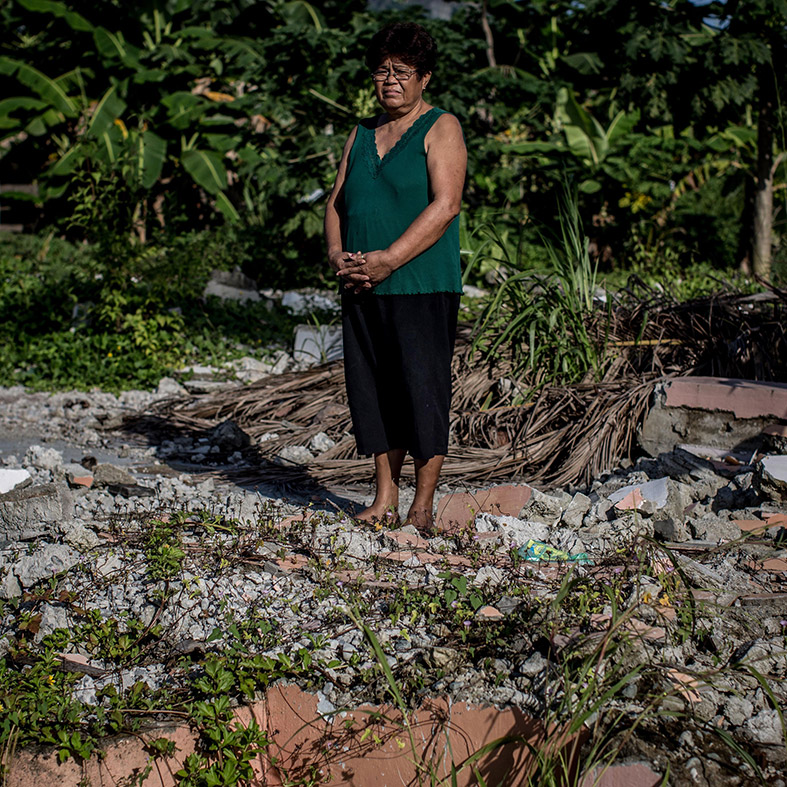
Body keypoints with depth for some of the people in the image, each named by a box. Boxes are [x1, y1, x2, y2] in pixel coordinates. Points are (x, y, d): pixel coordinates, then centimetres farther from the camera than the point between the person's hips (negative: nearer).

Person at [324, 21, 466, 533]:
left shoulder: (441, 128, -1)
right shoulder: (362, 135, 18)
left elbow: (445, 204, -13)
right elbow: (338, 202, 15)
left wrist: (389, 259, -19)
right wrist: (337, 255, -5)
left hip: (422, 287, -6)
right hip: (362, 289, 6)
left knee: (423, 392, -5)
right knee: (371, 391, 7)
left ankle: (422, 509, 4)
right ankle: (385, 500, 17)